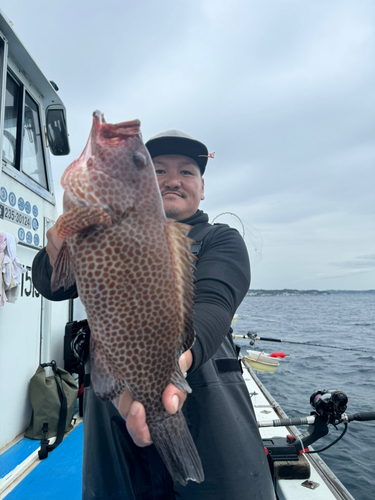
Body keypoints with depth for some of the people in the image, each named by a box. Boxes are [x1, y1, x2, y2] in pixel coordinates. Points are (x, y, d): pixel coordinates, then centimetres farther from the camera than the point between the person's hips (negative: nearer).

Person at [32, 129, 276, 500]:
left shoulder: (220, 240, 4)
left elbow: (212, 303, -16)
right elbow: (52, 286, 0)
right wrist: (59, 249, -25)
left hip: (204, 402, -2)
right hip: (112, 401, 3)